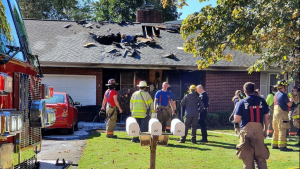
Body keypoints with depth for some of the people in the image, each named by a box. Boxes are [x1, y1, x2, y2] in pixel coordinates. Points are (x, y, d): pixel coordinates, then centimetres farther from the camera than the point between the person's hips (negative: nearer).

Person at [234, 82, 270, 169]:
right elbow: (266, 117, 4)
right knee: (260, 156, 11)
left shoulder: (242, 102, -6)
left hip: (247, 130, -2)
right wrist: (265, 130, 15)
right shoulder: (261, 101, 1)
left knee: (247, 156, 7)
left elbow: (236, 119, -9)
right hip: (259, 130, 2)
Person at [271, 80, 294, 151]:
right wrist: (291, 101, 9)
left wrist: (289, 100, 20)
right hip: (282, 114, -9)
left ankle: (274, 145, 18)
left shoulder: (276, 94, 14)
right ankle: (282, 146, -10)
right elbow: (289, 104, -11)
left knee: (276, 130, 14)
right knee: (282, 130, -8)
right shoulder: (283, 95, -13)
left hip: (275, 113, 9)